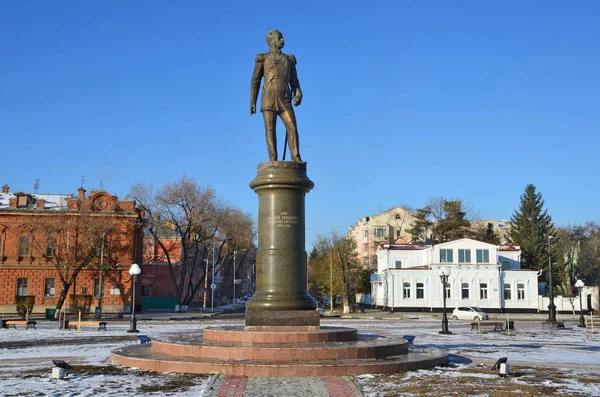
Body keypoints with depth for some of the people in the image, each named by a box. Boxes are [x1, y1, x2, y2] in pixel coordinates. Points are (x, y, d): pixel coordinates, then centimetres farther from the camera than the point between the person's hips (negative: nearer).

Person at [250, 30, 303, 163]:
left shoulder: (289, 59, 20)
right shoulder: (262, 58, 9)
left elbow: (294, 81, 16)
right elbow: (255, 81, 6)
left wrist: (298, 95, -4)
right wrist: (252, 102, -3)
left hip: (284, 100, 3)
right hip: (268, 98, -3)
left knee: (292, 126, -12)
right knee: (270, 129, -8)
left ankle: (296, 158, -12)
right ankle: (273, 160, -8)